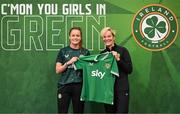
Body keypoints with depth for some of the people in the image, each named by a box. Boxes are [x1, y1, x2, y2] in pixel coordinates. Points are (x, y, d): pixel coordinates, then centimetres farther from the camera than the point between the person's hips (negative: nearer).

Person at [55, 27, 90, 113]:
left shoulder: (85, 52, 7)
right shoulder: (63, 51, 6)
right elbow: (58, 70, 2)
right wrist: (68, 62, -11)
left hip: (79, 86, 1)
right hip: (64, 86, -1)